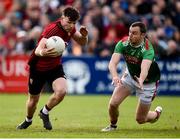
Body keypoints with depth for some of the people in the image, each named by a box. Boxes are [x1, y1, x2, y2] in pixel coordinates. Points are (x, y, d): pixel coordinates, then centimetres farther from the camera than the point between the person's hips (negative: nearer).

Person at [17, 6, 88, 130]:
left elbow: (82, 43, 7)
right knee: (33, 99, 10)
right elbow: (37, 50, -42)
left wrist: (84, 36, -18)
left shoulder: (70, 28, -9)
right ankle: (28, 120, 45)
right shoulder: (52, 29, -31)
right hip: (38, 68, -4)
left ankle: (45, 113, 5)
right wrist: (42, 52, -67)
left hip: (55, 67, 4)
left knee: (62, 91, -24)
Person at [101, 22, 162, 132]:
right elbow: (113, 63, -34)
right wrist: (115, 76, -55)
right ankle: (113, 125, 20)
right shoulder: (123, 43, -22)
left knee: (140, 119, 3)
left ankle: (157, 113, 39)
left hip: (147, 81, -3)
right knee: (113, 103, -13)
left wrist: (141, 80, -73)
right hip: (130, 76, 3)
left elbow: (145, 68, -51)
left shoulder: (148, 49, -34)